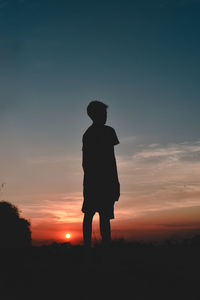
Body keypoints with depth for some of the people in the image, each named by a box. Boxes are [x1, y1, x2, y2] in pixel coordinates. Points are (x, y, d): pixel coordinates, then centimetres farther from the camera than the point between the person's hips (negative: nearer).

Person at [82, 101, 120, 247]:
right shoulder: (107, 131, -3)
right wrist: (116, 182, -9)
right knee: (105, 215, -9)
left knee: (89, 213, 6)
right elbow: (111, 158, -10)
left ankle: (87, 245, 5)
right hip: (105, 178, -7)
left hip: (89, 180, 7)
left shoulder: (87, 133, 18)